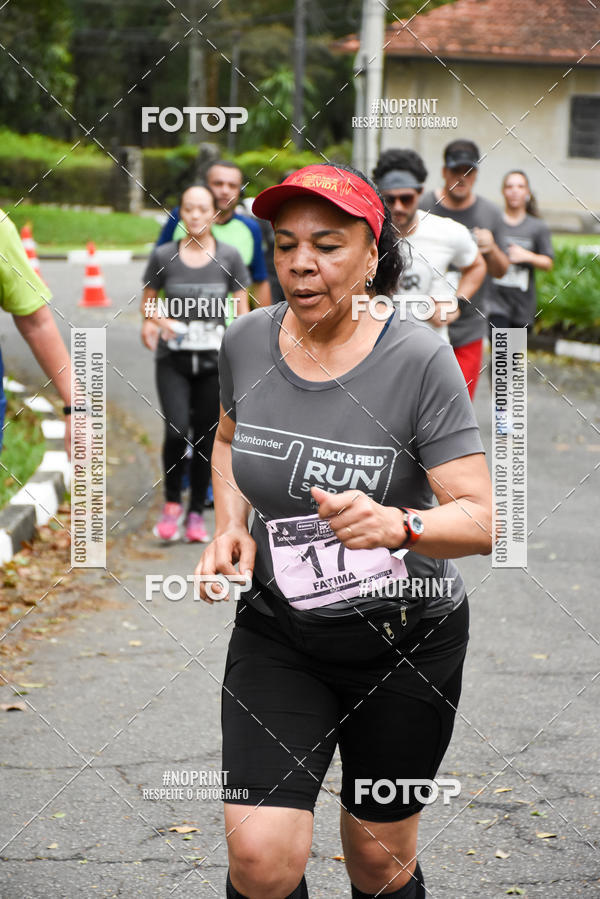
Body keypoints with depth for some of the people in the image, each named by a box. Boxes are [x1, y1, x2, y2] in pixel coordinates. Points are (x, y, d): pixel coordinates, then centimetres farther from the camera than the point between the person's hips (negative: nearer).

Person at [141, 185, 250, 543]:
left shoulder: (229, 257, -1)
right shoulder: (164, 257, -1)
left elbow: (242, 309, 4)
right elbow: (147, 299, 12)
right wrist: (153, 320, -10)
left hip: (214, 361, 1)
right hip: (173, 359, -1)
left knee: (205, 439, 4)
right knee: (177, 431, -17)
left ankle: (196, 513, 19)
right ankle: (172, 503, 5)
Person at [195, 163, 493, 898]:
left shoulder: (418, 360, -18)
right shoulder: (246, 342, -5)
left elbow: (480, 519, -21)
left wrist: (397, 526, -41)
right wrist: (231, 528, -1)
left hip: (405, 639, -2)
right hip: (278, 632, 2)